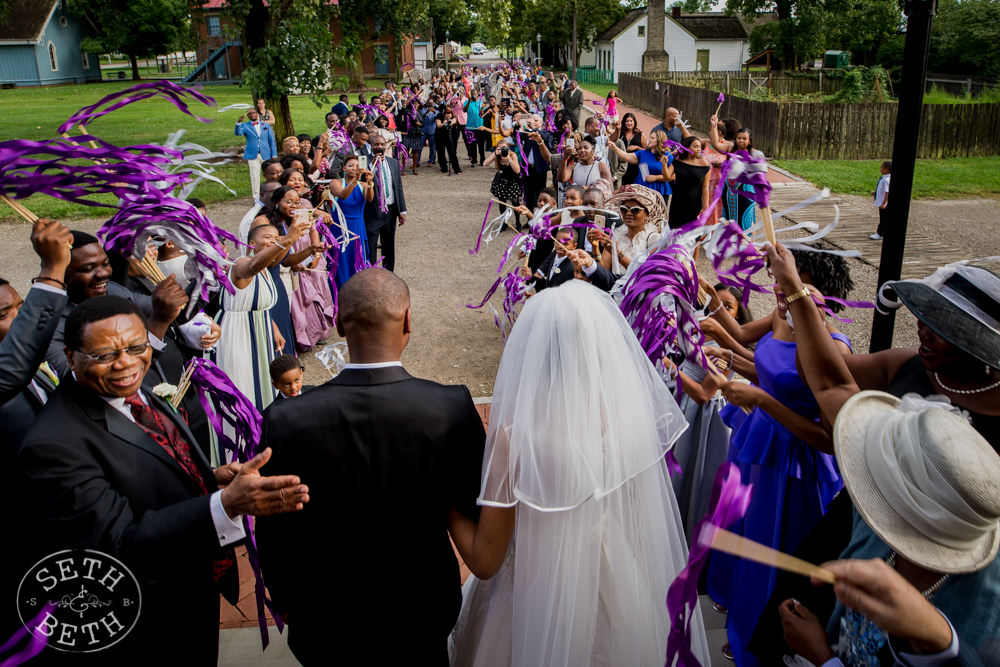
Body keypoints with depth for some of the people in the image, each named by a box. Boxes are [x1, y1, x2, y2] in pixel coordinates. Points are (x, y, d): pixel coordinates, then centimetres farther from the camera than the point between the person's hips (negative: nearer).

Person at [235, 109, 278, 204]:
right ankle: (257, 199, 4)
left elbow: (271, 140, 10)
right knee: (255, 178, -2)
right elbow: (237, 133, -12)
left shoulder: (266, 125, 12)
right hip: (252, 155, -1)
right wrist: (239, 123, -31)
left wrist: (274, 155, 2)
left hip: (266, 155, 1)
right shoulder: (245, 126, 7)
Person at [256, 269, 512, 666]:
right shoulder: (453, 409, -25)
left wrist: (286, 604, 7)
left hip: (328, 625, 0)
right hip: (422, 618, 0)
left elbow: (275, 539, -11)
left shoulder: (286, 421, -24)